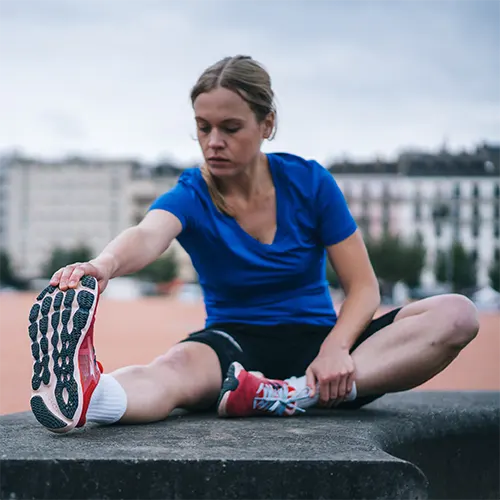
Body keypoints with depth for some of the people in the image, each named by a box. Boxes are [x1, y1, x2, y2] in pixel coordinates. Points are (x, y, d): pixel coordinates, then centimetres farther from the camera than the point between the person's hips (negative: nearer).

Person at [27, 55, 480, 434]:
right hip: (235, 344, -2)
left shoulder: (309, 182, -1)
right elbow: (148, 236, -30)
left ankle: (294, 394, -41)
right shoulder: (190, 196, -5)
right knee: (177, 366, -37)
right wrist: (105, 265, -56)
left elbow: (363, 286, -3)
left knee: (458, 314, -22)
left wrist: (336, 347, -26)